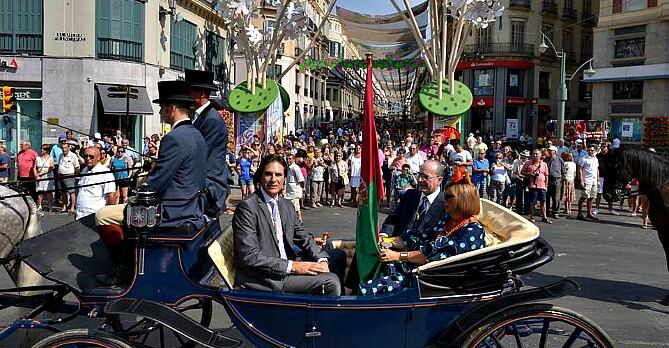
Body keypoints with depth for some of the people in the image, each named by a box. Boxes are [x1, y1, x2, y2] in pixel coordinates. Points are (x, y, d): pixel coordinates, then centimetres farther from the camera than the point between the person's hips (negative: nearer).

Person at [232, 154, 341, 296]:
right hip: (262, 279, -8)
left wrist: (321, 260, -5)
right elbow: (250, 257, -19)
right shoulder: (246, 207, -13)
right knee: (331, 281, -17)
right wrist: (292, 266, -21)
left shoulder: (287, 206, 13)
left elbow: (303, 237, 15)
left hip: (288, 270, 8)